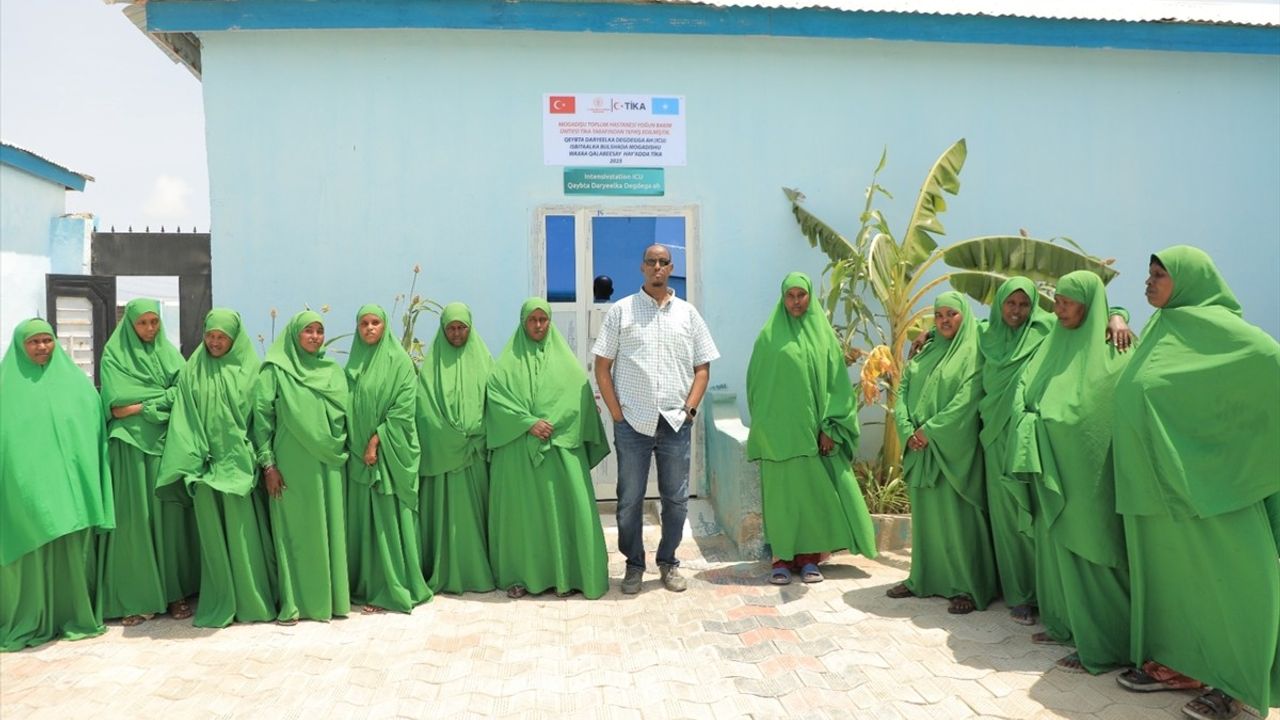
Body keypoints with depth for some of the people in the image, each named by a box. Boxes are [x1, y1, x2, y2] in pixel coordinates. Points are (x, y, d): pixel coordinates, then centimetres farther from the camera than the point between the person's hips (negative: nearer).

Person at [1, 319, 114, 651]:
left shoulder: (76, 381, 8)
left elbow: (92, 429, 8)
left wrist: (87, 482, 2)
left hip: (70, 483, 2)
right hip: (27, 484, -1)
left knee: (74, 551, 6)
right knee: (32, 554, 1)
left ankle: (76, 614, 18)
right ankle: (29, 622, 14)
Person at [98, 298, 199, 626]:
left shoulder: (170, 354, 13)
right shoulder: (114, 355, 6)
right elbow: (116, 402, -7)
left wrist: (141, 406, -10)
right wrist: (162, 398, -9)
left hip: (167, 441, 2)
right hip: (131, 444, -2)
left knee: (170, 514, 1)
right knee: (135, 517, -3)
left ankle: (175, 591, 7)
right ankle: (135, 597, 3)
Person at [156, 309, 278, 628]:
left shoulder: (250, 369, 2)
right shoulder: (193, 371, 7)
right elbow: (185, 418, 2)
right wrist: (190, 461, -8)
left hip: (240, 463, -2)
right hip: (206, 464, 2)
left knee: (244, 533, 1)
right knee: (213, 534, 5)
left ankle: (252, 600, 12)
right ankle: (219, 604, 14)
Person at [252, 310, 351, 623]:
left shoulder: (333, 371, 11)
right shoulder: (275, 370, -2)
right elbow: (262, 416, -5)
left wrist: (344, 453, 10)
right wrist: (268, 463, -9)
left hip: (328, 465, 4)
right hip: (291, 464, -4)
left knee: (329, 530, 7)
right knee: (293, 531, 2)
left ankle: (332, 596, 17)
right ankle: (292, 603, 10)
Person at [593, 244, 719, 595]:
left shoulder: (688, 313, 10)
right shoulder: (621, 310, 4)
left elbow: (702, 367, 10)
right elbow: (602, 366, 3)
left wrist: (689, 408, -1)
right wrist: (616, 412, -4)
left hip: (675, 422, 2)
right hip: (632, 422, -1)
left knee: (676, 499, 8)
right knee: (629, 500, 6)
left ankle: (668, 561, 25)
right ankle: (634, 565, 21)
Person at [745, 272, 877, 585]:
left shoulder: (823, 334, 7)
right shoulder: (769, 336, 4)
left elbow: (836, 382, 3)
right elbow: (756, 382, 5)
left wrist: (830, 427, -6)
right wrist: (764, 426, -1)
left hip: (813, 429, 1)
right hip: (780, 430, -1)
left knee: (814, 490, 2)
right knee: (781, 491, 1)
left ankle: (808, 556, 12)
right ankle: (782, 558, 7)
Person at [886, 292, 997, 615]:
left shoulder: (974, 354, -2)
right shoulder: (924, 355, 16)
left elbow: (967, 400, -13)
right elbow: (902, 393, 10)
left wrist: (930, 431, -16)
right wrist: (909, 431, -6)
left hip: (955, 449, -6)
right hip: (920, 448, 6)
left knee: (957, 517, -4)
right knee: (925, 514, 10)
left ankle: (967, 588, 3)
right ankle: (923, 578, 18)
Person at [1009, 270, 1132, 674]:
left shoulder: (1110, 350, -8)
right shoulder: (1056, 344, 13)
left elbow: (1111, 412, -14)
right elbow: (1026, 392, 11)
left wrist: (1045, 421, -13)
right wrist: (1033, 432, -5)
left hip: (1086, 468, -7)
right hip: (1052, 466, 7)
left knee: (1087, 551, -4)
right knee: (1056, 544, 13)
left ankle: (1101, 645, 5)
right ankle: (1065, 624, 25)